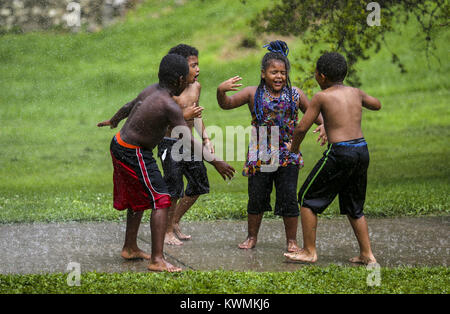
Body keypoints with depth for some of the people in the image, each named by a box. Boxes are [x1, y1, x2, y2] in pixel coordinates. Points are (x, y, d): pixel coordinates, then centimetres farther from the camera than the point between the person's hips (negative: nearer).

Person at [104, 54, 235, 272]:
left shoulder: (152, 90, 3)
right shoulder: (169, 106, -24)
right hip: (134, 154, -10)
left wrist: (114, 121, 41)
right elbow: (188, 141, -24)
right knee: (160, 201, -9)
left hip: (120, 144, 10)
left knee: (139, 199, 25)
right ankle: (157, 260, -15)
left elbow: (132, 106, 23)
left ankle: (130, 248, 38)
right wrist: (215, 162, -19)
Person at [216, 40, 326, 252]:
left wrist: (323, 126, -11)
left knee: (289, 199, -1)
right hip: (260, 156, 0)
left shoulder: (295, 95, 3)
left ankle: (291, 240, 12)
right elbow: (226, 105, 1)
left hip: (288, 157, 0)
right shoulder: (253, 94, 1)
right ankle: (252, 237, 25)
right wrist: (221, 91, -20)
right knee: (256, 198, 7)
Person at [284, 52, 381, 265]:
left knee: (308, 199, 8)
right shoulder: (355, 93, 12)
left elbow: (302, 128, -4)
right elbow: (377, 105, 32)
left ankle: (309, 251, 10)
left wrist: (294, 147, 15)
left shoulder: (322, 97, -5)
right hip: (362, 151, 7)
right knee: (353, 207, 21)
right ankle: (367, 254, 18)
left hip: (339, 152, -7)